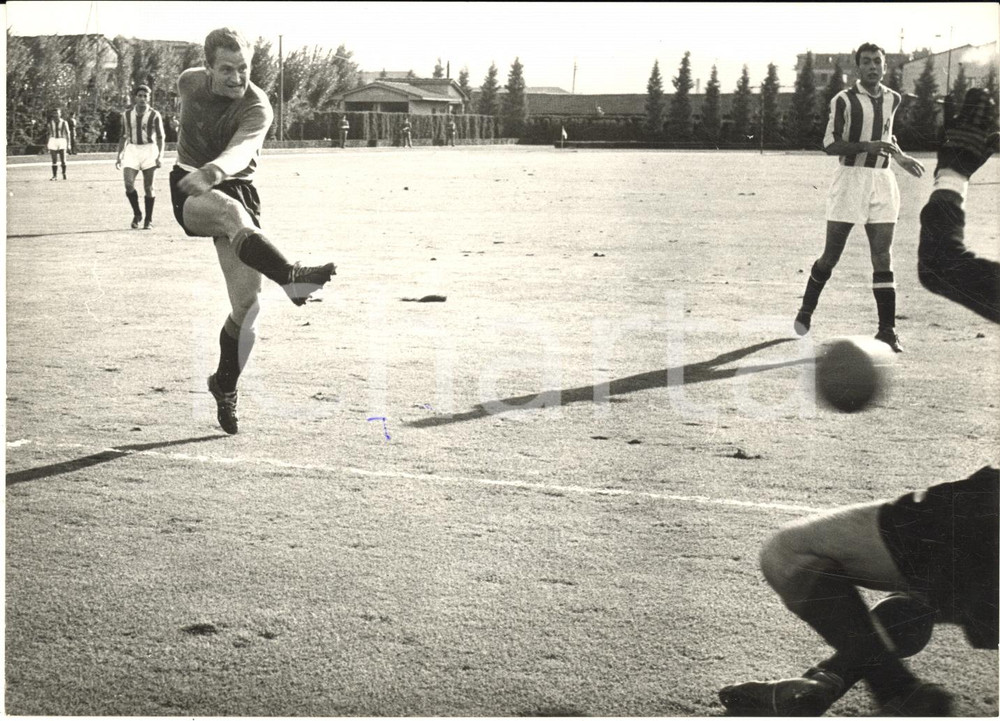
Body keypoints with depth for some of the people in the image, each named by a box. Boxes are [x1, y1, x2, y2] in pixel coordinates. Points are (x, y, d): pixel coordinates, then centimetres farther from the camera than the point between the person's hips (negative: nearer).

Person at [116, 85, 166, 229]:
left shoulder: (154, 115, -1)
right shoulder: (127, 115, 8)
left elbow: (160, 137, 0)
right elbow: (124, 137, 15)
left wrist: (160, 156, -10)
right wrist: (119, 156, 10)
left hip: (149, 150, -2)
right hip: (132, 150, 2)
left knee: (148, 187, -1)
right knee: (128, 184, -11)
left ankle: (148, 220, 9)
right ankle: (137, 214, 9)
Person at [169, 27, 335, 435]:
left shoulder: (257, 108, -18)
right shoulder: (190, 82, -6)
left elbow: (239, 150, -39)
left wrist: (211, 171, -61)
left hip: (235, 187, 0)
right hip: (189, 191, 1)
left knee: (246, 303, -7)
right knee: (231, 212, -38)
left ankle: (225, 388, 17)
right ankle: (290, 278, -63)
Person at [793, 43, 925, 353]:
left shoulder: (892, 99, 11)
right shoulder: (844, 100, -6)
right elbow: (830, 144, -11)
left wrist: (901, 157, 19)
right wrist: (867, 146, -22)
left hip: (882, 183, 4)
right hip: (850, 180, -4)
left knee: (883, 260, -3)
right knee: (830, 256, 3)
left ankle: (886, 330, -2)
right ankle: (807, 309, 27)